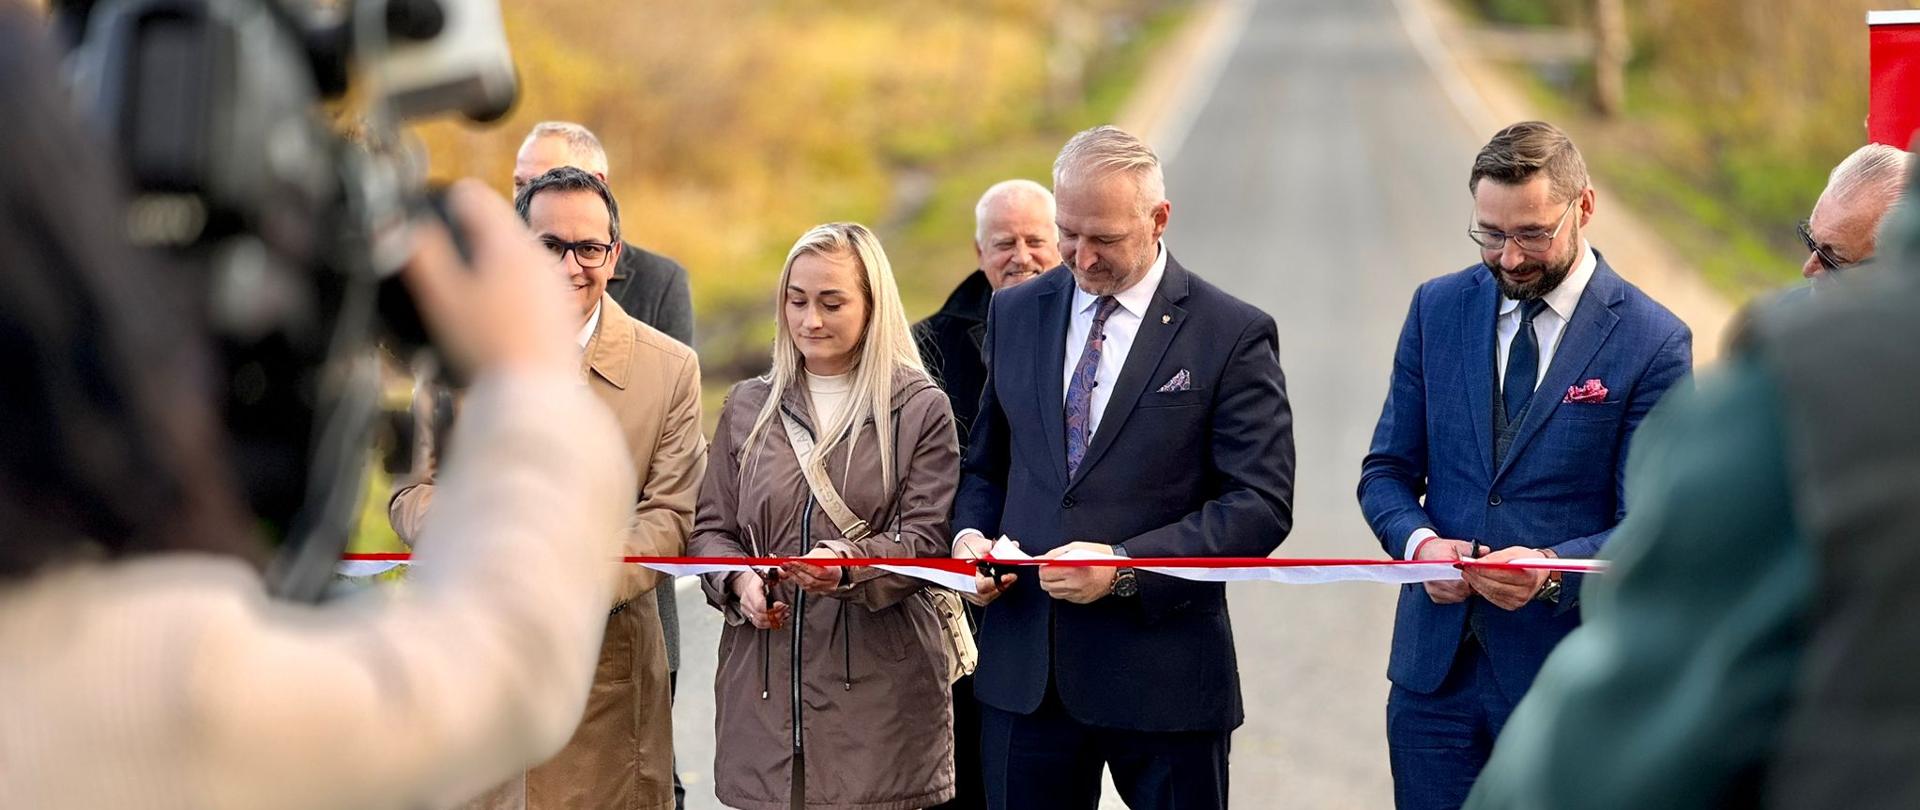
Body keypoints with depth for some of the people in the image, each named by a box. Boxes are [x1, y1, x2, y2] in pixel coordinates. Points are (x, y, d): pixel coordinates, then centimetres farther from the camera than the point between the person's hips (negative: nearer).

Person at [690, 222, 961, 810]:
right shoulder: (747, 407, 13)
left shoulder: (921, 410, 2)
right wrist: (739, 581, -7)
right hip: (764, 681, 3)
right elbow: (712, 527, 14)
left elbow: (926, 541, -4)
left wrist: (848, 564, -22)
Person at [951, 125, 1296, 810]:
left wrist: (1125, 566, -20)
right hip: (1024, 668, 4)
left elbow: (1261, 505, -11)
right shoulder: (1017, 314, 10)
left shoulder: (1232, 335, -6)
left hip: (1163, 675, -4)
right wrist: (969, 534, -3)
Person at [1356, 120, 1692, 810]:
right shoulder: (1438, 309, 6)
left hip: (1565, 675, -3)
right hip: (1433, 666, 3)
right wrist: (1419, 542, -13)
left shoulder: (1652, 341, -6)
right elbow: (1387, 472, 9)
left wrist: (1552, 570, -25)